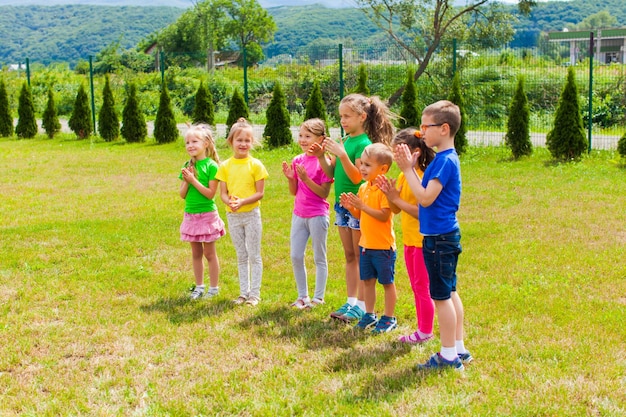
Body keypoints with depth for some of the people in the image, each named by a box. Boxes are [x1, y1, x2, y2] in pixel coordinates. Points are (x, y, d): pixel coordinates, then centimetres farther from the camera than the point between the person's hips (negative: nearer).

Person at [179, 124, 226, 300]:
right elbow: (182, 194, 4)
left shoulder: (211, 166, -12)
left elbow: (211, 193, -17)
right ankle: (199, 286, 24)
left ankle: (214, 288, 14)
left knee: (209, 253, 4)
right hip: (190, 215, 6)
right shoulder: (187, 166, 5)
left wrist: (194, 180, -21)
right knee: (196, 253, 14)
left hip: (207, 214, -6)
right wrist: (186, 181, -13)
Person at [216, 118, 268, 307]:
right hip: (232, 215, 3)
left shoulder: (255, 165, -7)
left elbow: (260, 193, -10)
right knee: (241, 256, 13)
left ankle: (255, 293, 11)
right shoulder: (225, 166, 2)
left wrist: (242, 202, -24)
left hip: (251, 214, -3)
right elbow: (223, 193, 1)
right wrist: (229, 202, -21)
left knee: (254, 255, 3)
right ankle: (244, 292, 21)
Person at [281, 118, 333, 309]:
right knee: (296, 256, 8)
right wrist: (291, 178, -8)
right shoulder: (298, 160, 6)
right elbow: (294, 192, 10)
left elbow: (324, 193, -16)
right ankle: (302, 296, 21)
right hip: (299, 214, 6)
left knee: (319, 257, 5)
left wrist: (306, 179, -24)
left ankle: (318, 298, 14)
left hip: (317, 215, -6)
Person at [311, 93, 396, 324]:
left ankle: (361, 305, 6)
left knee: (360, 257, 0)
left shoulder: (364, 143, -13)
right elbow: (331, 173, 10)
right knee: (349, 256, 13)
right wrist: (321, 156, -4)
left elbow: (357, 177, -21)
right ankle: (350, 302, 19)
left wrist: (342, 154, -28)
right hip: (342, 203, 8)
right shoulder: (344, 140, 10)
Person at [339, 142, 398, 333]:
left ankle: (389, 318, 15)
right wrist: (350, 207, -6)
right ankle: (369, 315, 27)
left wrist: (362, 205, -28)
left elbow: (384, 216, -24)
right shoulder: (363, 188, 8)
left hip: (383, 246, -7)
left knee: (387, 282, 5)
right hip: (366, 244, 7)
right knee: (367, 280, 15)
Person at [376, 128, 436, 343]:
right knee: (416, 287, 15)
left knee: (422, 287, 0)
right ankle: (422, 328, 25)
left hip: (423, 240, -9)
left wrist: (396, 198, -22)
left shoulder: (423, 178, -19)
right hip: (409, 240, 9)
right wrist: (389, 194, -8)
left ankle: (426, 331, 11)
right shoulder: (402, 177, 8)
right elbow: (396, 210, 9)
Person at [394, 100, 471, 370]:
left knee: (441, 296, -2)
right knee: (450, 293, 16)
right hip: (446, 234, 10)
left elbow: (426, 198, -23)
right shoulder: (446, 158, 12)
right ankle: (459, 350, 24)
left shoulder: (445, 160, -18)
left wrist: (407, 169, -17)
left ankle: (448, 356, 6)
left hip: (439, 237, -10)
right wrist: (410, 167, 6)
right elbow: (426, 194, 11)